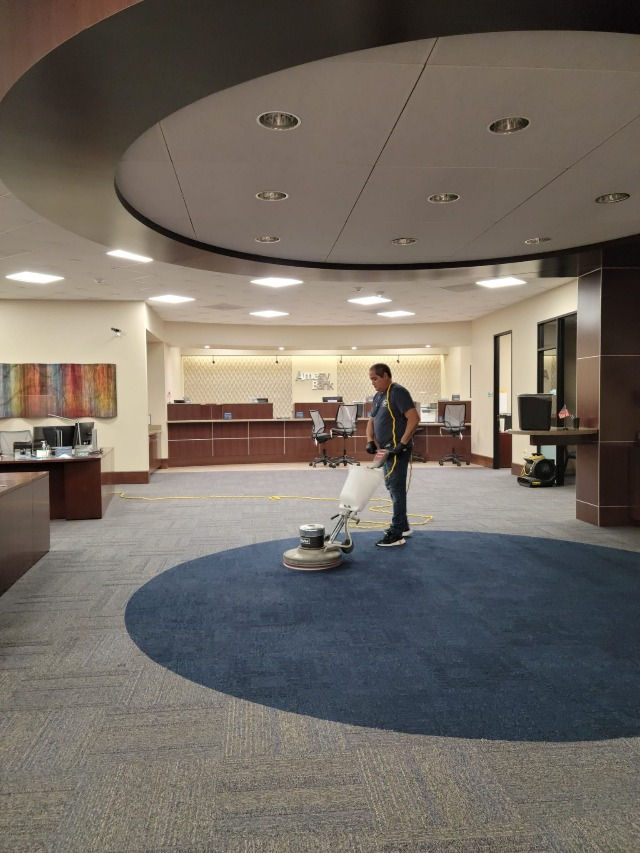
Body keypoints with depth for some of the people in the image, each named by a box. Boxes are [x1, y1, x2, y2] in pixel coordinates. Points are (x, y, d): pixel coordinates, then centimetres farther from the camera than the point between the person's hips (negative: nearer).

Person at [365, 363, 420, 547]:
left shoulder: (398, 392, -14)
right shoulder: (378, 397, 15)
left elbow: (414, 419, -21)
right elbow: (371, 421, 17)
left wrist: (402, 444, -22)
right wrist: (370, 441, 0)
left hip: (398, 450, -10)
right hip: (386, 450, 10)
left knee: (396, 489, -8)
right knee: (392, 487, 15)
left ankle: (396, 534, -4)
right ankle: (403, 526, 27)